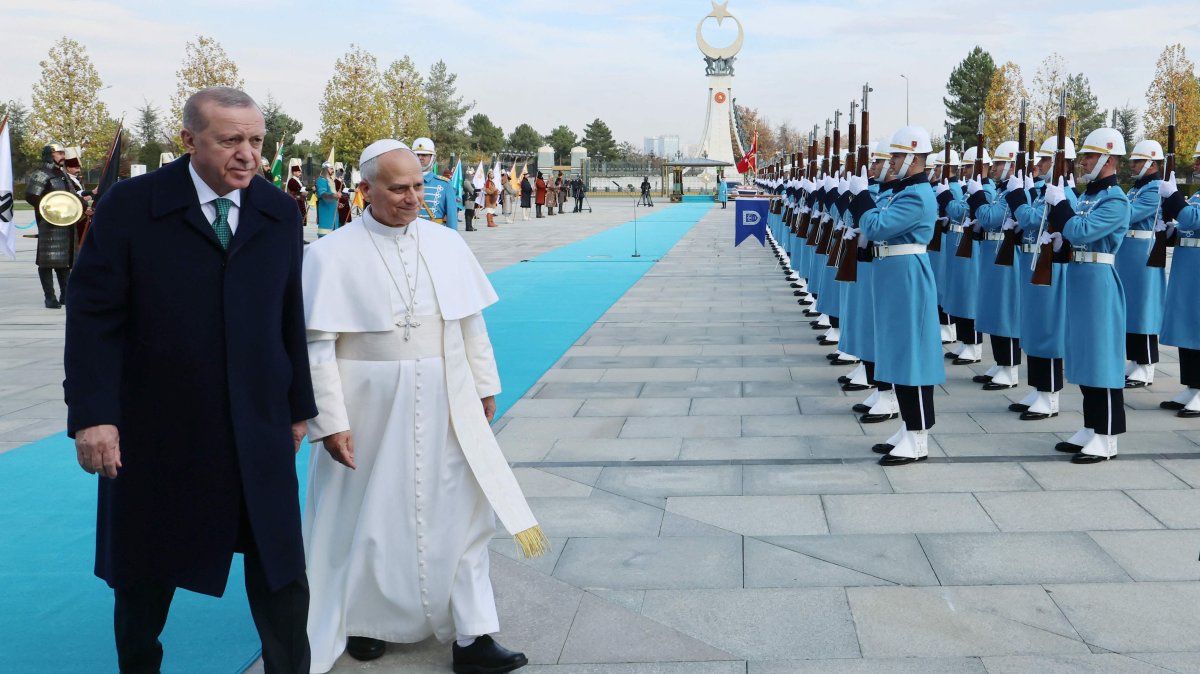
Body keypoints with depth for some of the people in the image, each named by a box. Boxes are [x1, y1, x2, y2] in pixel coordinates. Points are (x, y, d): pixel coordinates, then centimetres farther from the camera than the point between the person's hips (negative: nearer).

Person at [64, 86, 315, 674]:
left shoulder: (280, 212, 3)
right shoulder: (130, 206, -7)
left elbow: (289, 317, 7)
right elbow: (93, 315, -8)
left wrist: (298, 405, 10)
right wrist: (93, 414, -15)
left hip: (259, 431, 2)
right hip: (158, 432, -1)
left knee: (281, 573, 4)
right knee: (145, 576, 16)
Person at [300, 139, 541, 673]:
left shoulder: (447, 245, 2)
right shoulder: (332, 255, -10)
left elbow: (471, 323, 8)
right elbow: (318, 346, -11)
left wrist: (484, 386, 10)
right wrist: (330, 421, -14)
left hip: (444, 405, 3)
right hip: (371, 409, -3)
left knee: (461, 511, 5)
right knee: (368, 514, 12)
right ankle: (362, 620, 35)